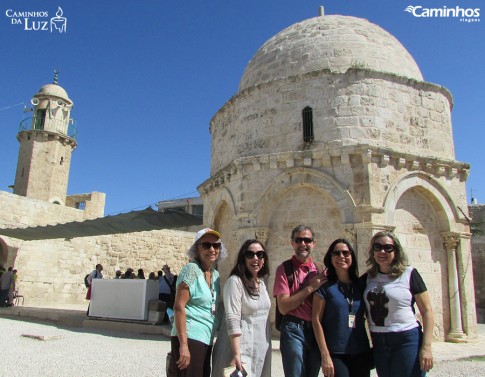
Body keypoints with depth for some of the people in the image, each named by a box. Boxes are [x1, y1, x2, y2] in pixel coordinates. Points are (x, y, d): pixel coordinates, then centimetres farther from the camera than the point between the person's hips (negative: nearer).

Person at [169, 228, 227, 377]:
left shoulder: (216, 274, 10)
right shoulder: (191, 269, -12)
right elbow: (179, 307, -18)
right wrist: (183, 344, -22)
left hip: (206, 340, 8)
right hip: (190, 338, -8)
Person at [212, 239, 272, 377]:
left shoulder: (262, 283, 8)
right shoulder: (235, 281, -15)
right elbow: (233, 321, -21)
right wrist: (236, 354, -25)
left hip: (261, 349, 7)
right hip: (241, 347, -7)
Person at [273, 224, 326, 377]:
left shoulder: (318, 271, 8)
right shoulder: (284, 269, -7)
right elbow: (283, 307, -13)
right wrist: (310, 288, -15)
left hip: (316, 330, 5)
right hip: (294, 330, -5)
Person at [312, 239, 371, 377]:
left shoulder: (361, 285, 7)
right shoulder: (325, 286, -4)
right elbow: (316, 320, -8)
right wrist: (325, 355, -12)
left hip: (362, 353, 4)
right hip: (336, 354, -4)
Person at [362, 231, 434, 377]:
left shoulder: (409, 274, -6)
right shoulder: (367, 278, 6)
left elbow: (427, 311, -6)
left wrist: (426, 347, -12)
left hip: (407, 341, -4)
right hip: (378, 343, 4)